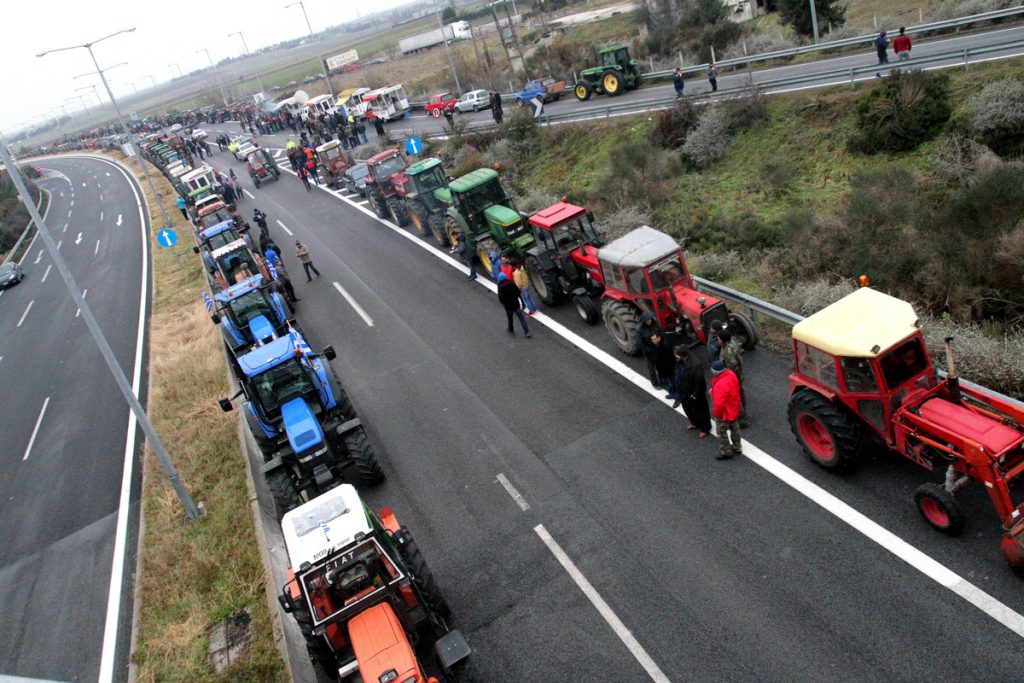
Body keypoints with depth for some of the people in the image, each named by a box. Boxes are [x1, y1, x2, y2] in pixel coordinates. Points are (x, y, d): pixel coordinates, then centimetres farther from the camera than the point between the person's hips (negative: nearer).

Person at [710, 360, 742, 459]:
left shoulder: (721, 385, -39)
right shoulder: (731, 374, -12)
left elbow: (719, 403, -32)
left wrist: (717, 414, -15)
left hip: (725, 413, -9)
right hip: (734, 409, 9)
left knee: (722, 432, 13)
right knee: (734, 428, 26)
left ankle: (726, 452, 30)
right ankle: (737, 448, 44)